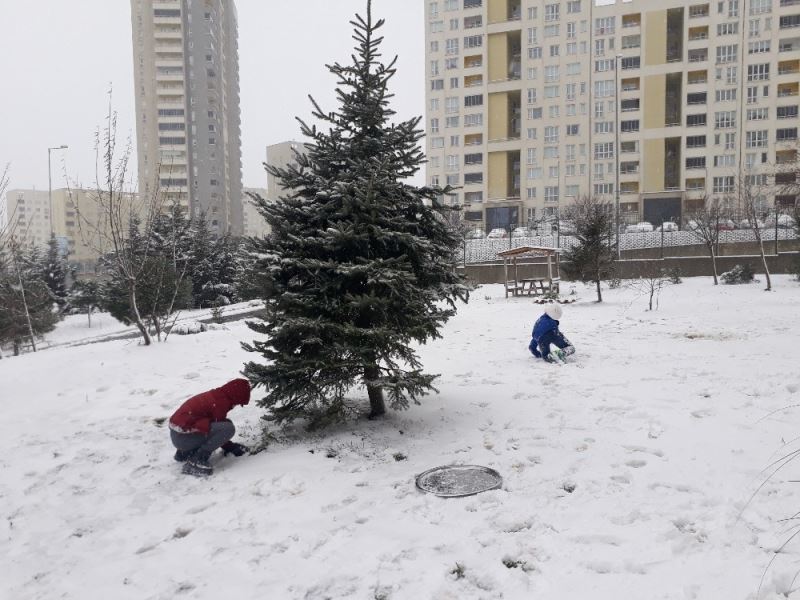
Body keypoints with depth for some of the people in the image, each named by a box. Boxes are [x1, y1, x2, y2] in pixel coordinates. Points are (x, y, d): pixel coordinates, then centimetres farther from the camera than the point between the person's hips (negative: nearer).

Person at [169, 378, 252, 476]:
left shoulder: (217, 395, 12)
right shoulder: (221, 402, -17)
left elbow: (218, 425, 22)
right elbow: (222, 428, -9)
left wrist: (229, 445, 25)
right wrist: (231, 447, 7)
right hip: (183, 437, -10)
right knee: (228, 428, -20)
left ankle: (184, 453, 19)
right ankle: (195, 461, -13)